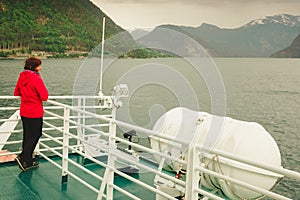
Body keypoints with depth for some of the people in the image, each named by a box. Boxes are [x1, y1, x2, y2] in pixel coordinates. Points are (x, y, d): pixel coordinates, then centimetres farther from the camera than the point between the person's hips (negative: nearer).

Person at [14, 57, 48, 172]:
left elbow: (16, 93, 17)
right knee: (34, 136, 4)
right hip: (35, 113, -8)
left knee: (27, 136, 15)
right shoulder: (36, 78, -17)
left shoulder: (22, 77, 6)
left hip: (24, 112, 8)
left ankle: (28, 162, 23)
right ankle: (23, 158, -4)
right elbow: (44, 97, -20)